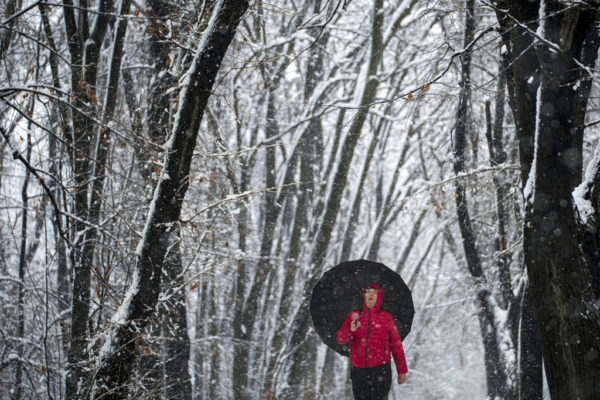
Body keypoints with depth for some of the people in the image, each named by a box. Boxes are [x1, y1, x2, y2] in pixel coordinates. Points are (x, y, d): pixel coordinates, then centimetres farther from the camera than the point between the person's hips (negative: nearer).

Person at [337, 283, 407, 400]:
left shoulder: (386, 317, 3)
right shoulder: (354, 316, 9)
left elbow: (396, 345, 5)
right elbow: (340, 339, 4)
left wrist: (402, 371, 4)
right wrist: (350, 330, -18)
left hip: (380, 371, -3)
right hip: (358, 371, 3)